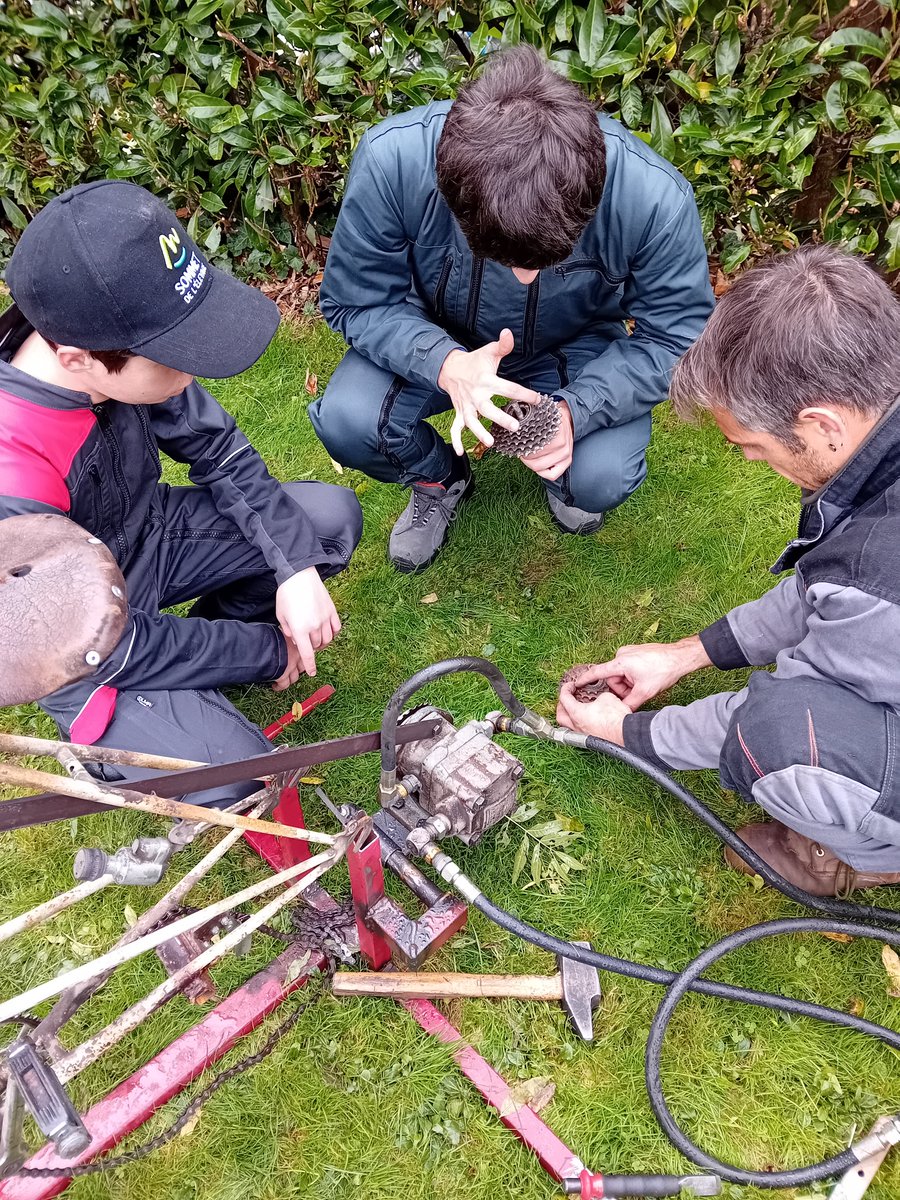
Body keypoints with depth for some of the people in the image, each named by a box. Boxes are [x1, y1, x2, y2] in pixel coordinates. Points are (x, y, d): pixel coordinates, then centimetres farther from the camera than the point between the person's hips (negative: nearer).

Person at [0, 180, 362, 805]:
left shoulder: (123, 345, -21)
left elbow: (218, 448, -7)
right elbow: (108, 649, -26)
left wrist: (295, 565, -17)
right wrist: (267, 652, -16)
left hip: (147, 534, 6)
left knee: (333, 517, -8)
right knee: (230, 774, -22)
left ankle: (205, 639, 9)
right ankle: (101, 728, 11)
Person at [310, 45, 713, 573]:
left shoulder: (656, 197, -31)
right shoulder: (390, 159, -31)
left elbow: (677, 337, -18)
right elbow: (355, 302, -19)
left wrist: (575, 411, -34)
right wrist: (446, 365, -38)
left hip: (574, 345, 0)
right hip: (438, 338, 1)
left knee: (601, 481, -25)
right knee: (347, 422, -24)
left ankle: (563, 475, 17)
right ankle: (439, 480, 12)